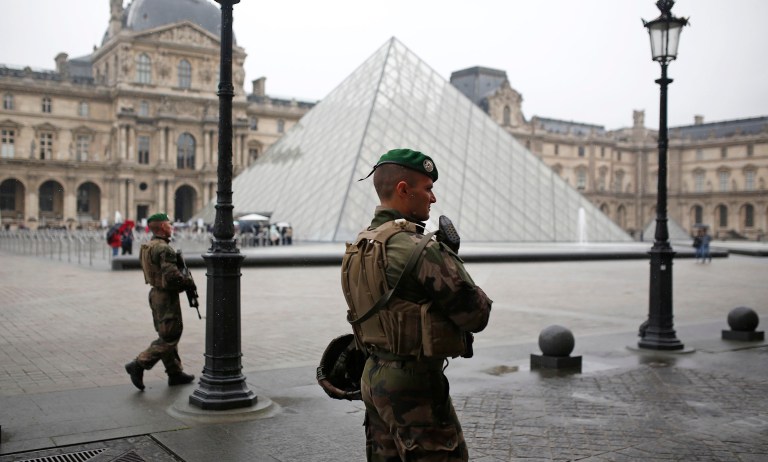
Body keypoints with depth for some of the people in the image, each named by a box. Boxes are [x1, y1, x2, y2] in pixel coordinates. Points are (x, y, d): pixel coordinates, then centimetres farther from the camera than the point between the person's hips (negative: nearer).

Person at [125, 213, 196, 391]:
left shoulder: (148, 247, 10)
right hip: (167, 297, -10)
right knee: (169, 338, -3)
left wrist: (183, 281, 9)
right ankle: (138, 366, -4)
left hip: (156, 294, 10)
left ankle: (175, 373, 23)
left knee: (167, 336, 15)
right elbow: (172, 275, -27)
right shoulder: (164, 249, -20)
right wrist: (189, 282, -10)